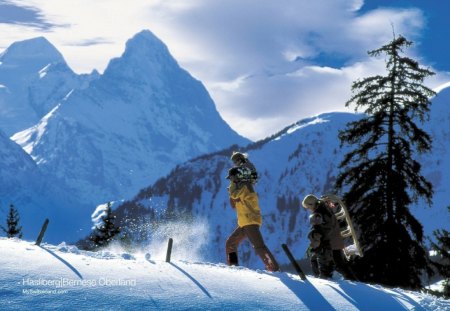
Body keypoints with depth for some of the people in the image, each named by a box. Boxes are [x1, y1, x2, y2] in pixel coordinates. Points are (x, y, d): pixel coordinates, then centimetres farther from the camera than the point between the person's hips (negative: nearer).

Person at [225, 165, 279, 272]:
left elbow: (234, 194, -19)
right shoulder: (241, 187, 23)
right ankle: (232, 265, 25)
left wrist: (233, 183, -2)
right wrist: (231, 193, 10)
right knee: (230, 243, 18)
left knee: (258, 246, -22)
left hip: (250, 221, -10)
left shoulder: (245, 185, -6)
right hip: (244, 223, 10)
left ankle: (274, 268, -30)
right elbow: (234, 205, 25)